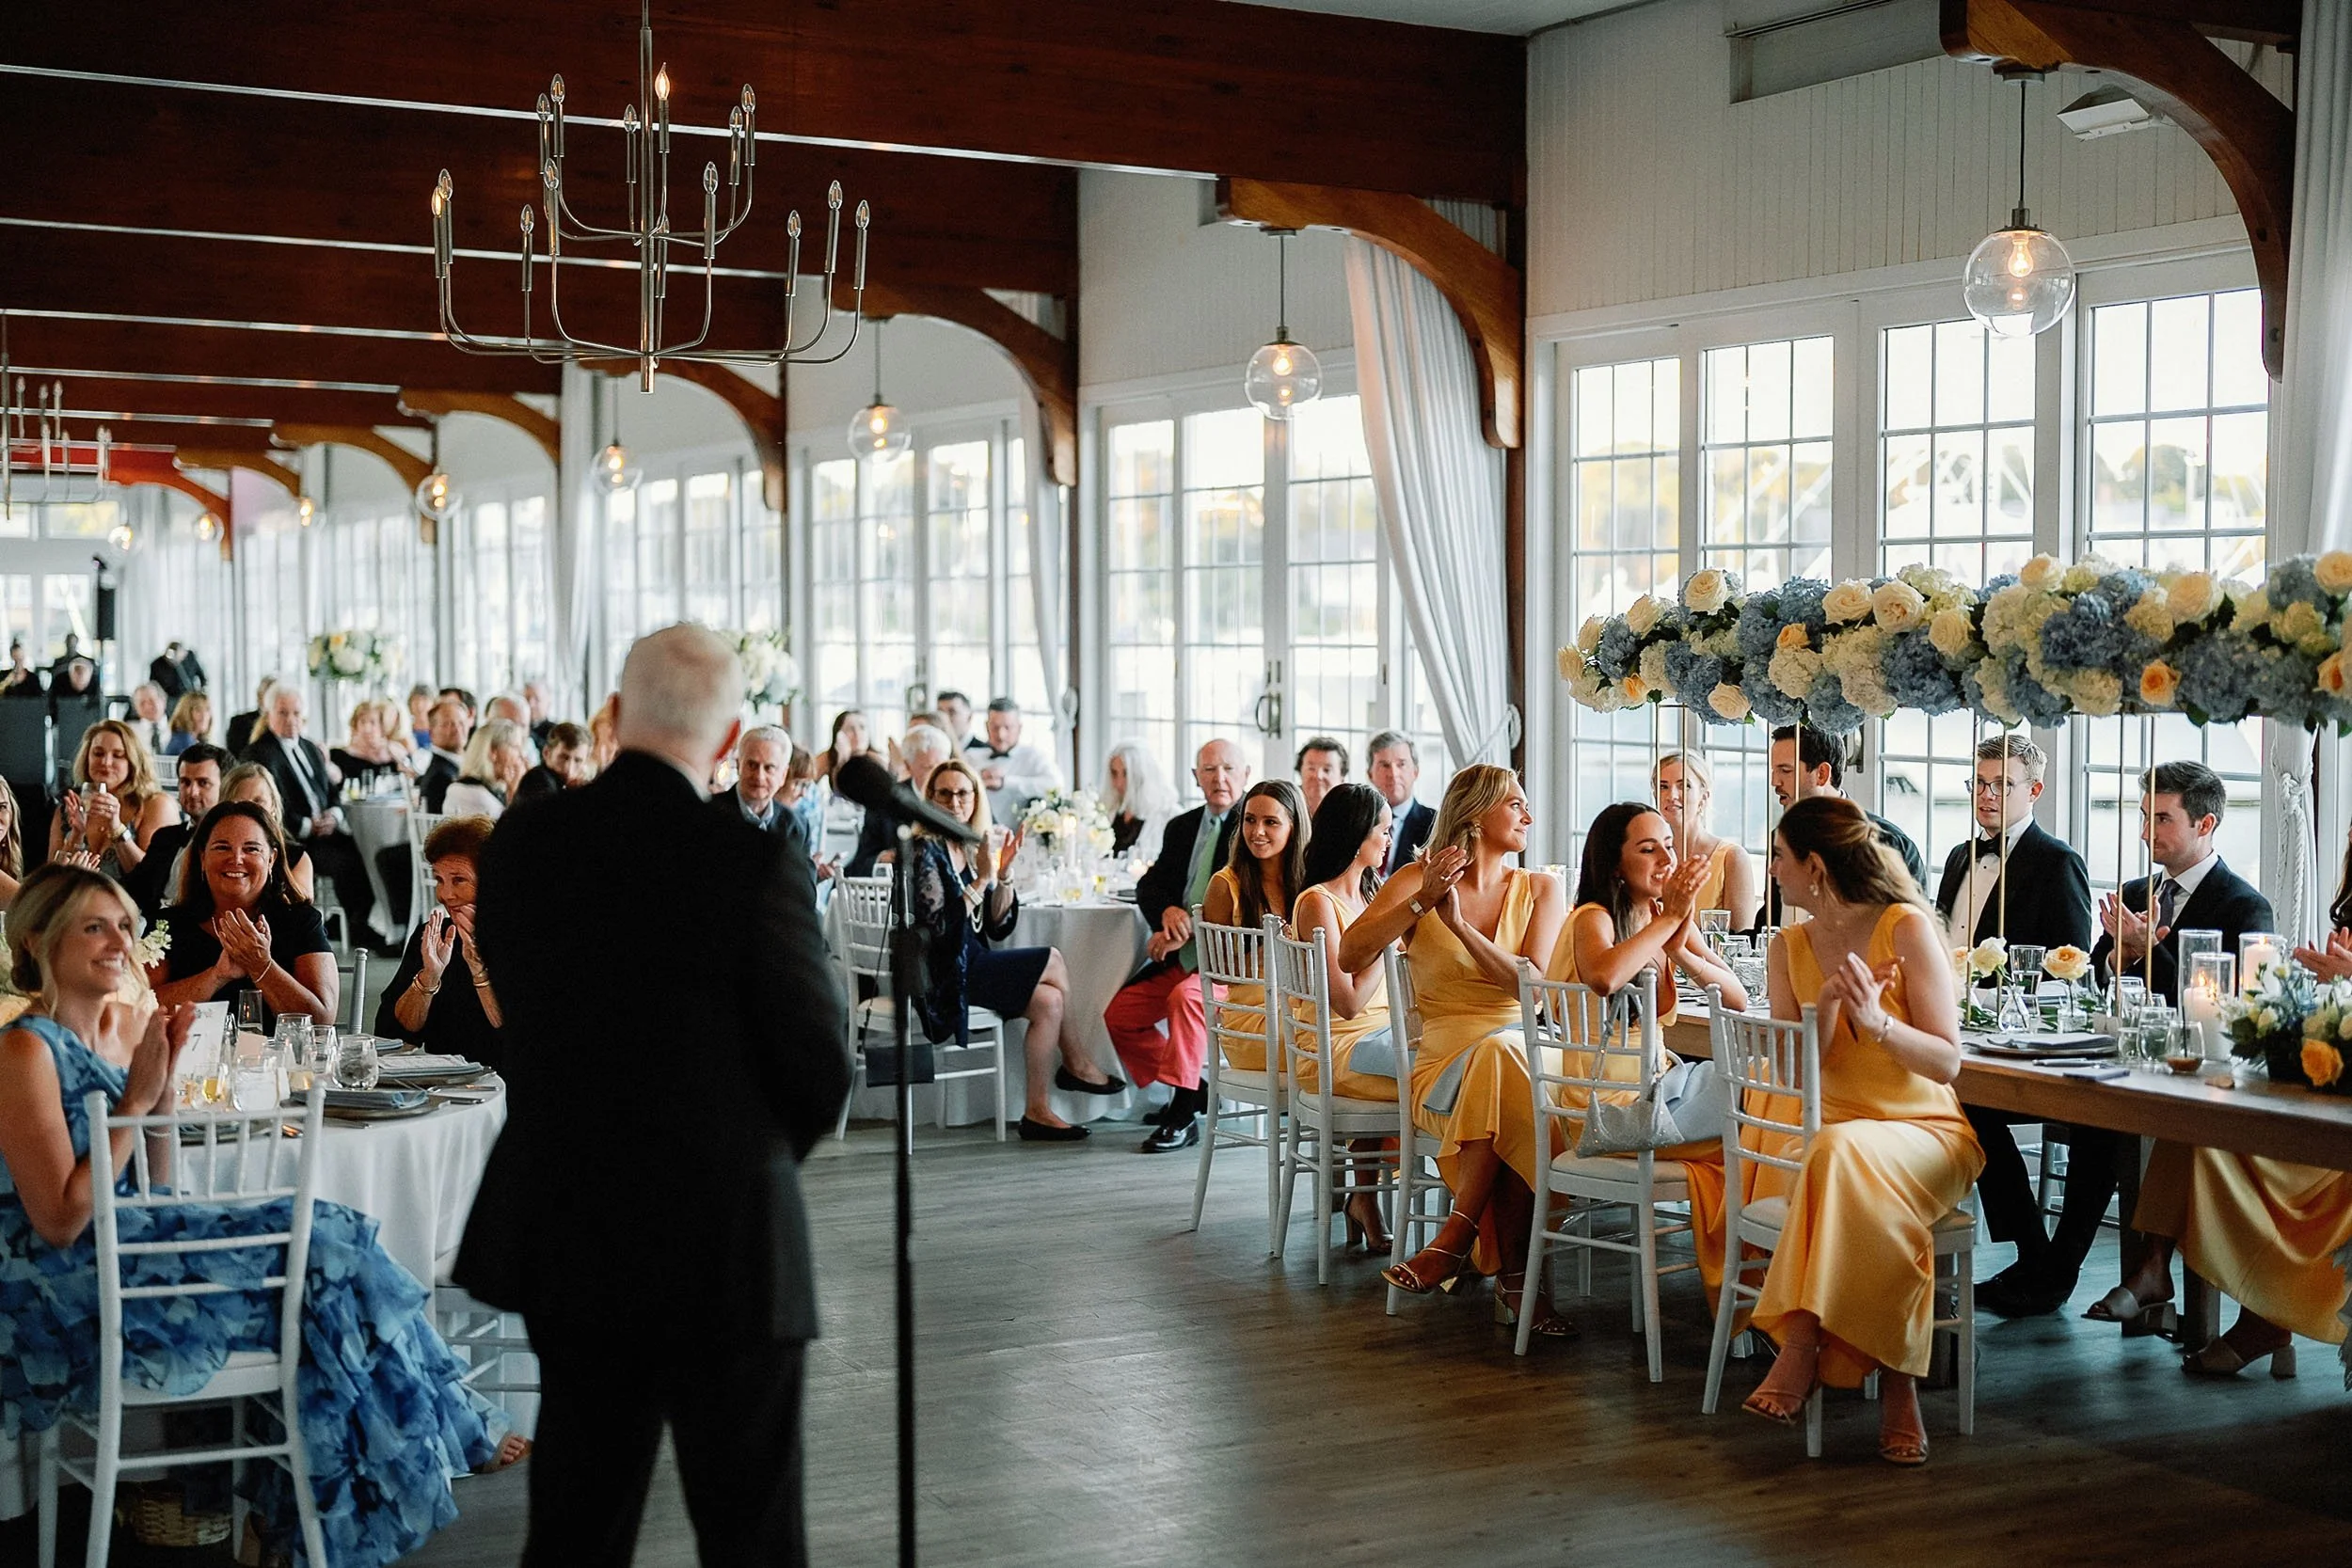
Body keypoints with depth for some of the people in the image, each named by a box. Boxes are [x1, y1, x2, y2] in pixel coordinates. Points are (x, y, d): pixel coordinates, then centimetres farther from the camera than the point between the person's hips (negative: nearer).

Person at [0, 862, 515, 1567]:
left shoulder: (122, 1029, 11)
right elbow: (60, 1220, -19)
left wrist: (163, 1079, -2)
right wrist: (137, 1099, -17)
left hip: (129, 1257, 8)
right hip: (72, 1304, -8)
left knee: (326, 1236, -14)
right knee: (323, 1251, -16)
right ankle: (448, 1429, 0)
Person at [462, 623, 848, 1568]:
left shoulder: (518, 844, -2)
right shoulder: (754, 864, -17)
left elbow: (525, 1021, 8)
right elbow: (821, 1069, -10)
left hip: (566, 1232, 5)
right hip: (723, 1242, -5)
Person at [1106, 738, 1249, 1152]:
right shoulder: (1181, 828, 17)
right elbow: (1148, 886, 12)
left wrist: (1189, 929, -21)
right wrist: (1167, 911, -12)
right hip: (1180, 958, 8)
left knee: (1185, 998, -34)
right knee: (1118, 1014, -1)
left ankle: (1182, 1117, -26)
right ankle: (1194, 1088, 11)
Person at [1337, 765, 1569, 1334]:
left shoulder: (1541, 890, 10)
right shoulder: (1417, 879, 6)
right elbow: (1350, 955, -8)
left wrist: (1460, 925, -14)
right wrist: (1421, 902, -16)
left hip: (1525, 1046, 1)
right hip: (1444, 1062, -1)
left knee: (1499, 1056, -37)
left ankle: (1455, 1240, -34)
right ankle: (1515, 1277, -34)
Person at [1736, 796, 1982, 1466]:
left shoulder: (1907, 928, -7)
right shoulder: (1790, 948, 9)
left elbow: (1946, 1063, -9)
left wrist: (1876, 1021, -26)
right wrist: (1825, 1008, -16)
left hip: (1927, 1134, -4)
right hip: (1834, 1133, 4)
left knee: (1842, 1151, -37)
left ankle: (1803, 1345, -32)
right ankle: (1896, 1383, -29)